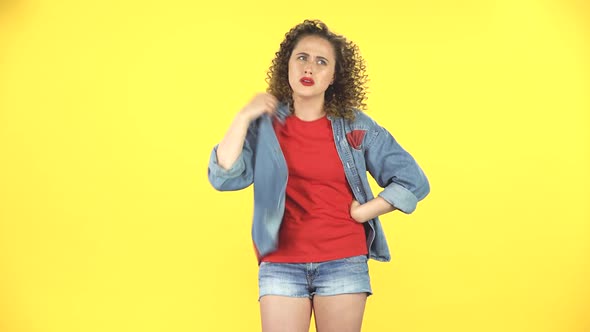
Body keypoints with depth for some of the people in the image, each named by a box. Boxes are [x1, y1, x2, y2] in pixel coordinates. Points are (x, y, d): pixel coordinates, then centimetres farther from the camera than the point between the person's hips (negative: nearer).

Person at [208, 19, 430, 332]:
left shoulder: (357, 126, 2)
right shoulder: (266, 124, 2)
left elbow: (413, 181, 3)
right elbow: (224, 178, -9)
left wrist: (360, 213, -3)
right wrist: (243, 117, -12)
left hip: (344, 263, 1)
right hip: (281, 265, 0)